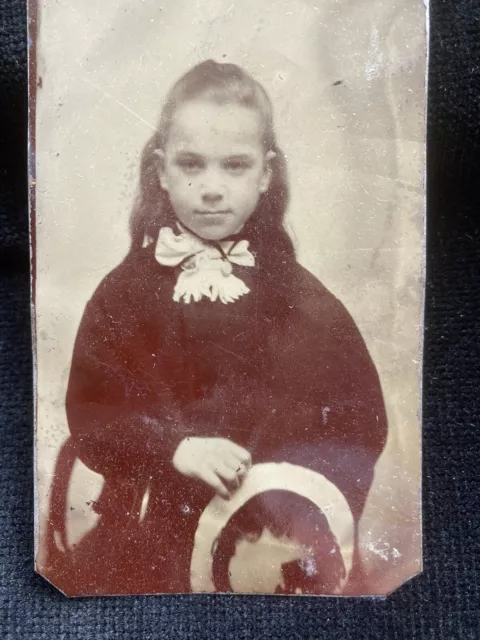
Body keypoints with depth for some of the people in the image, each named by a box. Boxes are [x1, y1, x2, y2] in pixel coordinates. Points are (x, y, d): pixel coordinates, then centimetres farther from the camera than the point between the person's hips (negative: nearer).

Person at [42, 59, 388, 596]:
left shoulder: (295, 292, -4)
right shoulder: (126, 290, -4)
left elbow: (360, 415, -2)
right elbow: (88, 411, -7)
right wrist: (173, 447, -22)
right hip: (154, 530, 0)